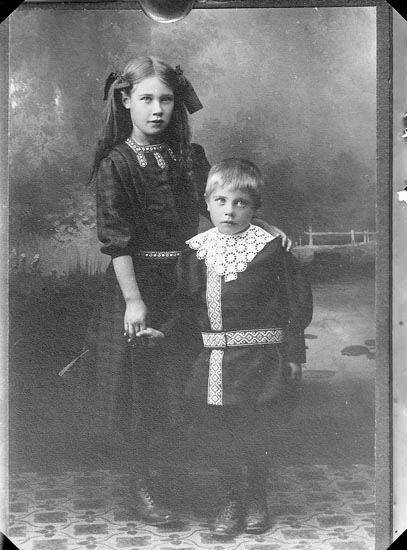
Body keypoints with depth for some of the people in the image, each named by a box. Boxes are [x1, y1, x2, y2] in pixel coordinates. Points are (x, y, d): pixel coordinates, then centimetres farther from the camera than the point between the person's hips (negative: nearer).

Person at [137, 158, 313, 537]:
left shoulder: (270, 247, -6)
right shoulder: (196, 249, 5)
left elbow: (297, 301, -2)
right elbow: (185, 301, 14)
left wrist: (293, 353, -3)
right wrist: (164, 332, 0)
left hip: (258, 356, -3)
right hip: (212, 357, 4)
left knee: (253, 433, 3)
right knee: (213, 431, 6)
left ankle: (257, 498, 28)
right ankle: (232, 501, 26)